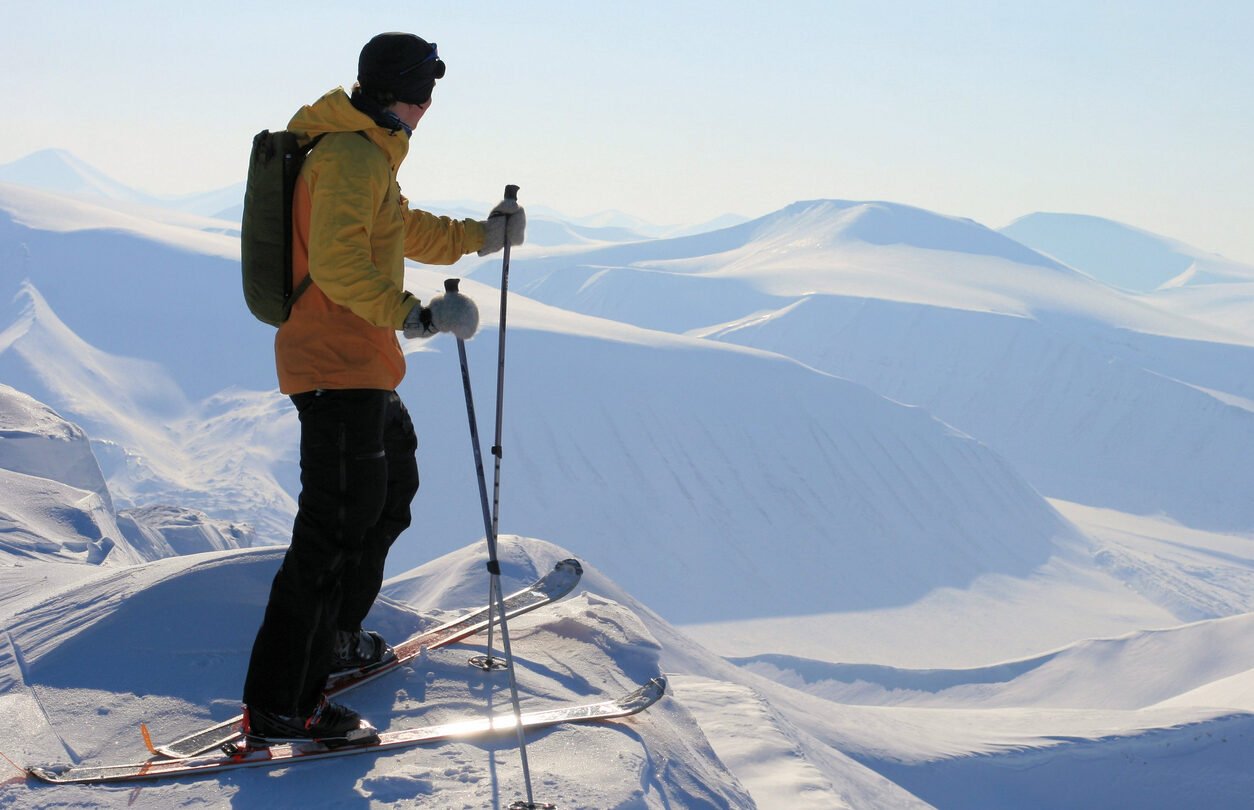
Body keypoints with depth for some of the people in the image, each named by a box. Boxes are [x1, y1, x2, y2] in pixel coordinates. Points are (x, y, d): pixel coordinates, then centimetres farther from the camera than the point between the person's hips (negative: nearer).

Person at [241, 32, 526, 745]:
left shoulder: (367, 152, 17)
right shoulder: (352, 157, -17)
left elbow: (401, 229, 33)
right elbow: (338, 263, -28)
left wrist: (478, 236, 35)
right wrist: (414, 314, -28)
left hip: (361, 367, 11)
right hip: (338, 368, -11)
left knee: (390, 491, 26)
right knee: (337, 525, -12)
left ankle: (335, 636, 38)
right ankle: (280, 705, -11)